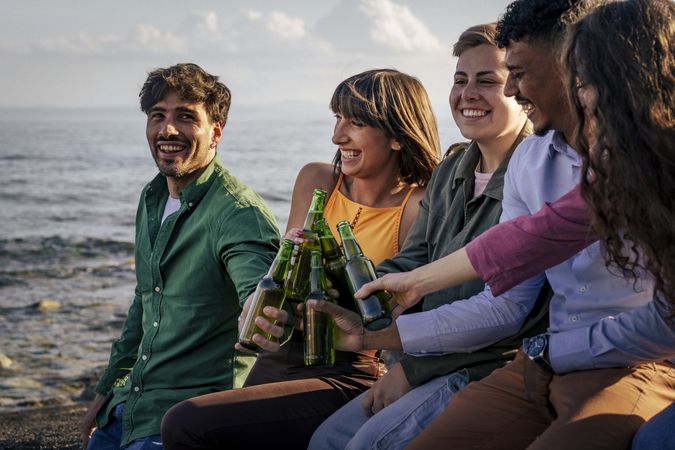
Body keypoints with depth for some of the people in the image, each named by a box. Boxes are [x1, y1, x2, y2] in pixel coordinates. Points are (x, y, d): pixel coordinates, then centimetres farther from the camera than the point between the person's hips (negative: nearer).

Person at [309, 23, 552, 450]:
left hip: (500, 367, -8)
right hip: (437, 364, 9)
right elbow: (409, 266, 12)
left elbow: (506, 310, -21)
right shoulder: (450, 174, 14)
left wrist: (374, 335, -20)